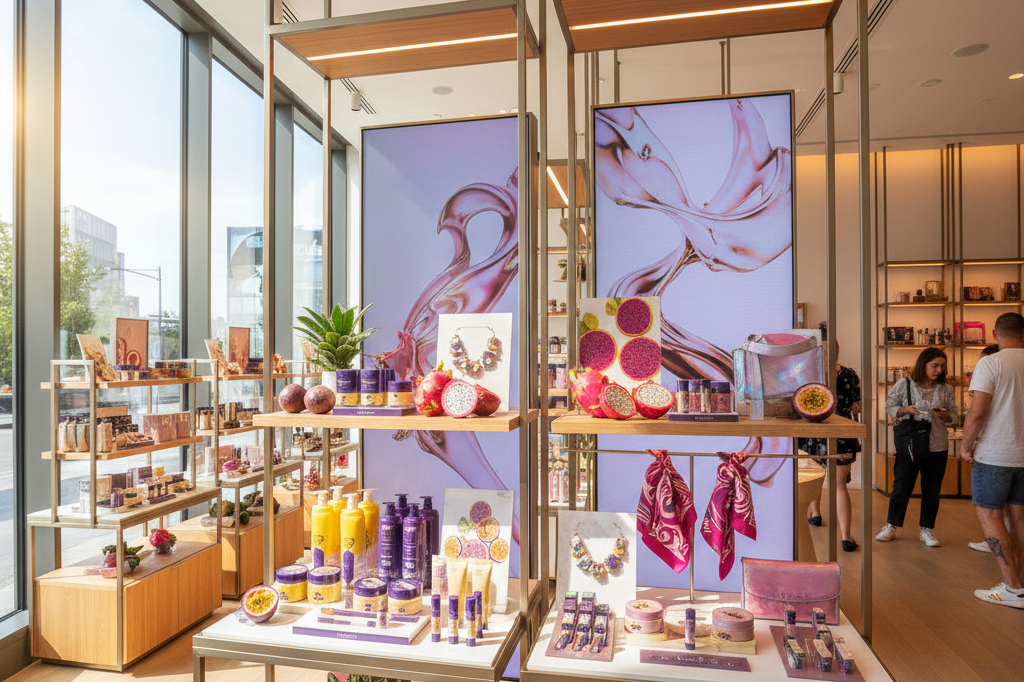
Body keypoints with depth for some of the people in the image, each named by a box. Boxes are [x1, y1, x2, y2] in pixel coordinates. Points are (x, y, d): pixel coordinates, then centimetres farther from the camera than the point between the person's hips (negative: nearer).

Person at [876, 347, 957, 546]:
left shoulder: (945, 389, 7)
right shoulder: (904, 384, -1)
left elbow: (954, 417, 11)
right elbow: (889, 407, 3)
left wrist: (944, 415, -11)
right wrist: (906, 410, -15)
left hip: (937, 447, 3)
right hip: (909, 445, -3)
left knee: (932, 490, 8)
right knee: (902, 486, 1)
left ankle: (927, 531, 22)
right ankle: (891, 526, 16)